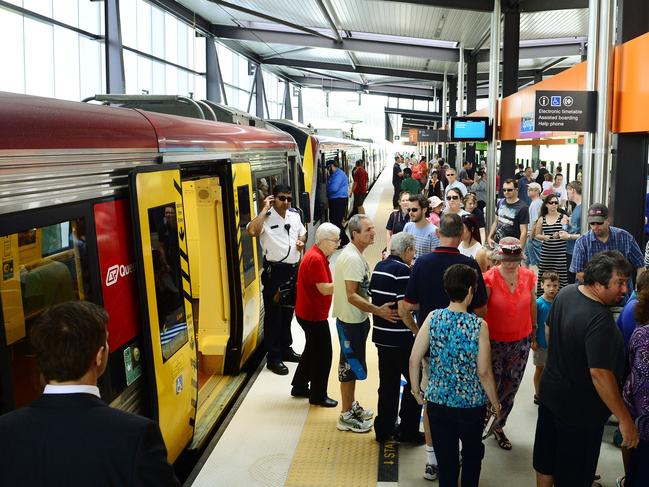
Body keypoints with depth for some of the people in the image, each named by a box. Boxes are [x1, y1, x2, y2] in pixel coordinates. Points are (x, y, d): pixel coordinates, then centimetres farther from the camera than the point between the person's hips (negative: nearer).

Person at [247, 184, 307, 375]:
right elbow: (252, 231, -33)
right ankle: (274, 357, 10)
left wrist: (301, 241, 2)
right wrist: (265, 209, -24)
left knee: (288, 311, 19)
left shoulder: (294, 215, 8)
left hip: (293, 269, 7)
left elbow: (303, 232, 25)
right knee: (273, 314, 1)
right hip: (274, 271, -7)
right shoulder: (266, 218, -13)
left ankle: (286, 349, 35)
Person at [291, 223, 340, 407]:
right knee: (323, 354, 1)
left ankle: (299, 387, 33)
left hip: (310, 312, 10)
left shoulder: (318, 255, 9)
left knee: (313, 350, 21)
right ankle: (318, 395, 13)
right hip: (314, 315, -10)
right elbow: (325, 289, -26)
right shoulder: (316, 259, -24)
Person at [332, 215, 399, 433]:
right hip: (351, 320, -10)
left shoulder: (354, 255, 9)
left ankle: (351, 406, 35)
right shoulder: (352, 258, -24)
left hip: (356, 319, 10)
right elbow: (352, 296, -28)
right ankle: (346, 416, 11)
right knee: (351, 366, 0)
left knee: (351, 364, 20)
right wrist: (379, 311, -31)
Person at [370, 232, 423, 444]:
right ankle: (408, 431, 11)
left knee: (388, 383, 15)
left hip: (381, 334, 8)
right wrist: (415, 329, -9)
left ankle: (384, 429, 22)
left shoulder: (379, 267, 9)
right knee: (415, 381, 6)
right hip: (401, 338, -8)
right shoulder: (402, 270, -16)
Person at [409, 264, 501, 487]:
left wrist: (416, 390, 7)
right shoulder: (479, 325, -16)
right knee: (472, 452, 24)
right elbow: (484, 372, -14)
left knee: (445, 457, 17)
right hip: (472, 403, -1)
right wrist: (495, 403, 1)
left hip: (438, 401, 2)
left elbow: (414, 360, -9)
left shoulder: (433, 318, -10)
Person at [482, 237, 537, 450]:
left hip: (521, 342, 3)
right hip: (494, 342, -3)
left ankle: (499, 426, 34)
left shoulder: (529, 277, -5)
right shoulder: (489, 278, -16)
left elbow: (532, 306, 9)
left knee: (510, 389, 14)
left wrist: (533, 333, 17)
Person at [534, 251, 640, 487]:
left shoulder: (566, 292, -6)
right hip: (581, 410, -8)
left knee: (545, 459, 24)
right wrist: (625, 420, -26)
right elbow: (599, 374, -34)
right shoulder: (600, 320, -32)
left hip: (550, 393, 8)